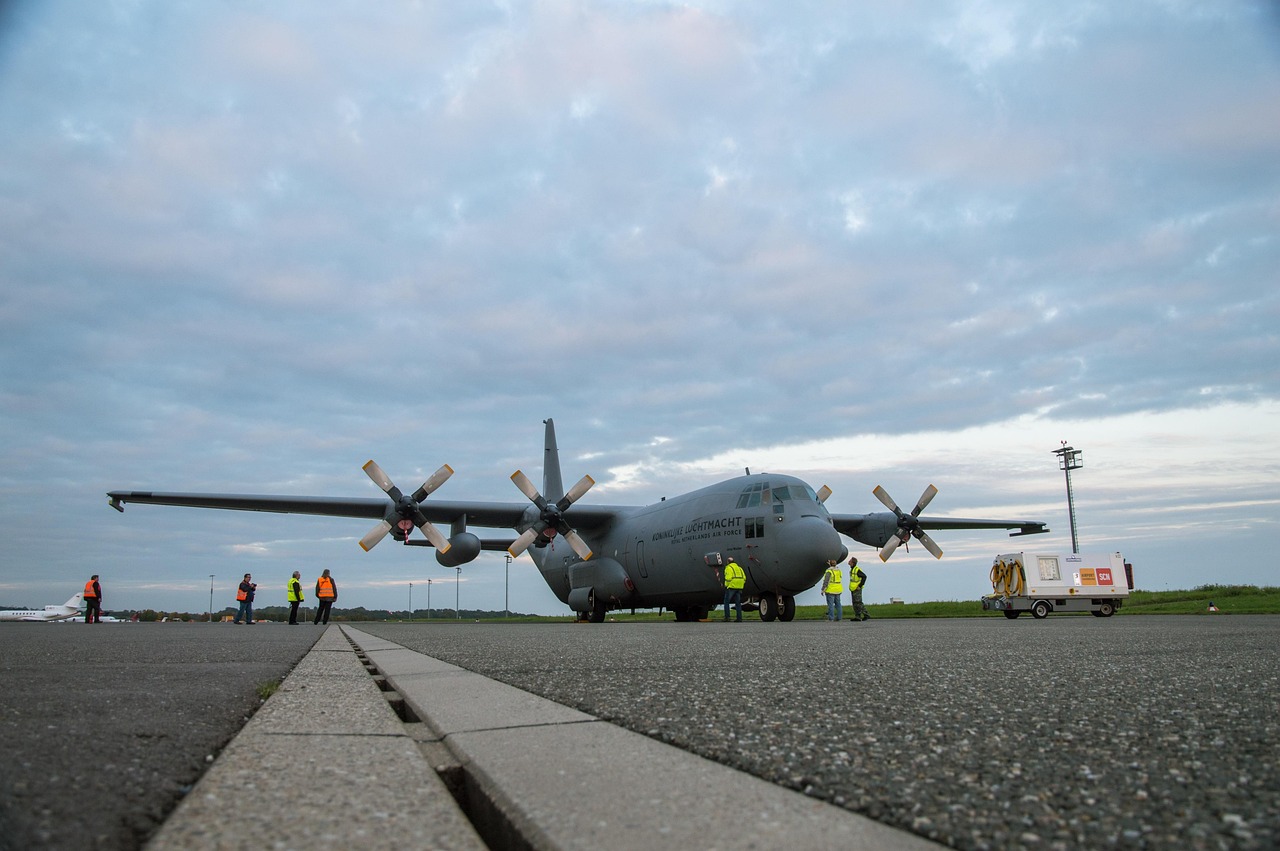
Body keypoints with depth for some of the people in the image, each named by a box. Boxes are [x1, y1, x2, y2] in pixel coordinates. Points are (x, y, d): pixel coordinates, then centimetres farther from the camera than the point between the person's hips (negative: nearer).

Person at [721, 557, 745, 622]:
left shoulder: (728, 568, -3)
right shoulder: (739, 567, 19)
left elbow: (728, 578, -16)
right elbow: (744, 578, 13)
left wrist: (726, 585, -6)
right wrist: (741, 586, 17)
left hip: (732, 587, -6)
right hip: (739, 588, 6)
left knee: (726, 602, 3)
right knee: (738, 603, 9)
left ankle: (727, 617, -6)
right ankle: (739, 618, 3)